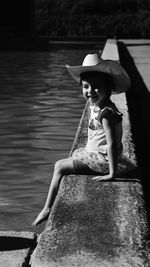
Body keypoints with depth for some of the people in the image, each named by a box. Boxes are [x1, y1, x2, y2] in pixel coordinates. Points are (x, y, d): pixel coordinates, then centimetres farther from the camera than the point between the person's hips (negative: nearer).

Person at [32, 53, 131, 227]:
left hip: (101, 159, -10)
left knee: (60, 167, -4)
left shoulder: (106, 112, -27)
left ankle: (47, 209, 10)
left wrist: (112, 174, -29)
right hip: (96, 154, 10)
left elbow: (112, 143, -30)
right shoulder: (96, 106, 3)